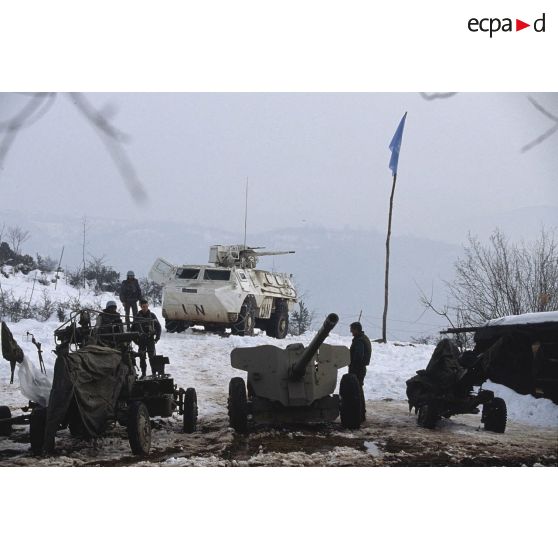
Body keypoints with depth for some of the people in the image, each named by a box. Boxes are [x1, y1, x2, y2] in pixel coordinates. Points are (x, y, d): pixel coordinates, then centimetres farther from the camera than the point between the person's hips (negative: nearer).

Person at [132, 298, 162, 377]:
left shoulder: (152, 315, 1)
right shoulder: (137, 316, 2)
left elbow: (158, 326, 5)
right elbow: (133, 328, 10)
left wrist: (157, 337, -4)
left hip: (150, 339, -1)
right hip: (141, 339, 1)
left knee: (152, 356, -4)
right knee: (142, 357, 4)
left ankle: (154, 372, 3)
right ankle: (143, 373, 12)